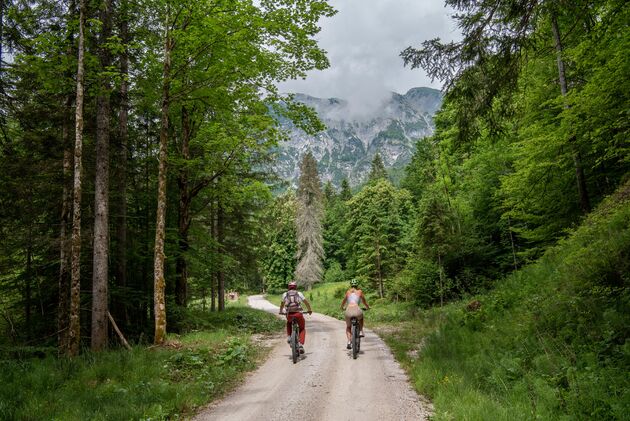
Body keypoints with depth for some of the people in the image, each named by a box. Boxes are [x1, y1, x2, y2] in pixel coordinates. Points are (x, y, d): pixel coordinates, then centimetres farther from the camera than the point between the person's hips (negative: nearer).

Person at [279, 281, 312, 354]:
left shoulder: (285, 294, 14)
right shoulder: (299, 294, 11)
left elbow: (282, 304, 27)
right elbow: (307, 303, 17)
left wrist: (281, 311, 46)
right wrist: (310, 310, 32)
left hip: (289, 315, 1)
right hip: (298, 314, -1)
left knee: (288, 323, 35)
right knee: (302, 329, 18)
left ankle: (289, 337, 14)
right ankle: (301, 345, -2)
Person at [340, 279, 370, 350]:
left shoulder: (348, 292, 20)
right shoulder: (360, 291, 16)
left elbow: (343, 302, 33)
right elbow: (364, 301, 29)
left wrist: (342, 308, 54)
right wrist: (367, 307, 49)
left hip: (348, 311, 1)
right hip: (357, 310, -1)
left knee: (348, 327, 25)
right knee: (361, 317, 38)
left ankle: (349, 342, 3)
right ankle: (361, 332, 27)